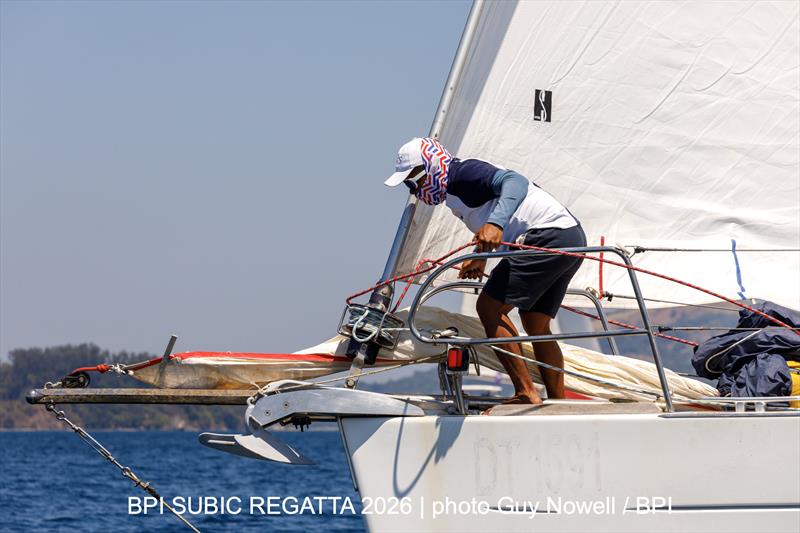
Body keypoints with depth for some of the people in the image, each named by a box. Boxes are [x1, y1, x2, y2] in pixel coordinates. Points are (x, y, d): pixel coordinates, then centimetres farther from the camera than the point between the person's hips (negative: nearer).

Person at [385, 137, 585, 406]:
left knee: (489, 307, -10)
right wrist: (480, 257, 26)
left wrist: (495, 224, -41)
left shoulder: (463, 173, -9)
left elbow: (515, 182, -25)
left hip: (547, 236, -11)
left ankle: (526, 395, -14)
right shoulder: (454, 192, 22)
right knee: (536, 326, 16)